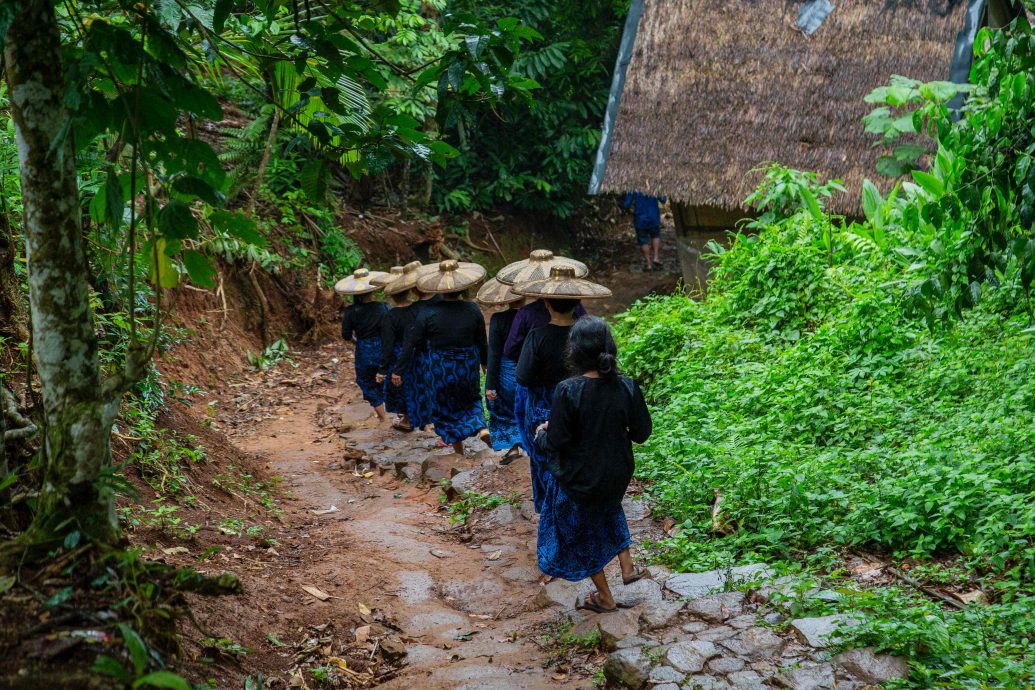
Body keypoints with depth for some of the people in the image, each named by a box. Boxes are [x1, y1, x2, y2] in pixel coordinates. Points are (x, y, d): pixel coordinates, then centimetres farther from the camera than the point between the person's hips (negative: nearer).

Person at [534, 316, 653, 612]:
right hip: (616, 475, 4)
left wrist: (541, 434, 1)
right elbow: (641, 433, -5)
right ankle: (627, 567, 39)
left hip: (578, 479, -4)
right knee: (609, 511, 38)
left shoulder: (567, 391, -27)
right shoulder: (627, 387, -16)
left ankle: (605, 597, 35)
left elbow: (556, 443, -22)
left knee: (581, 533, 21)